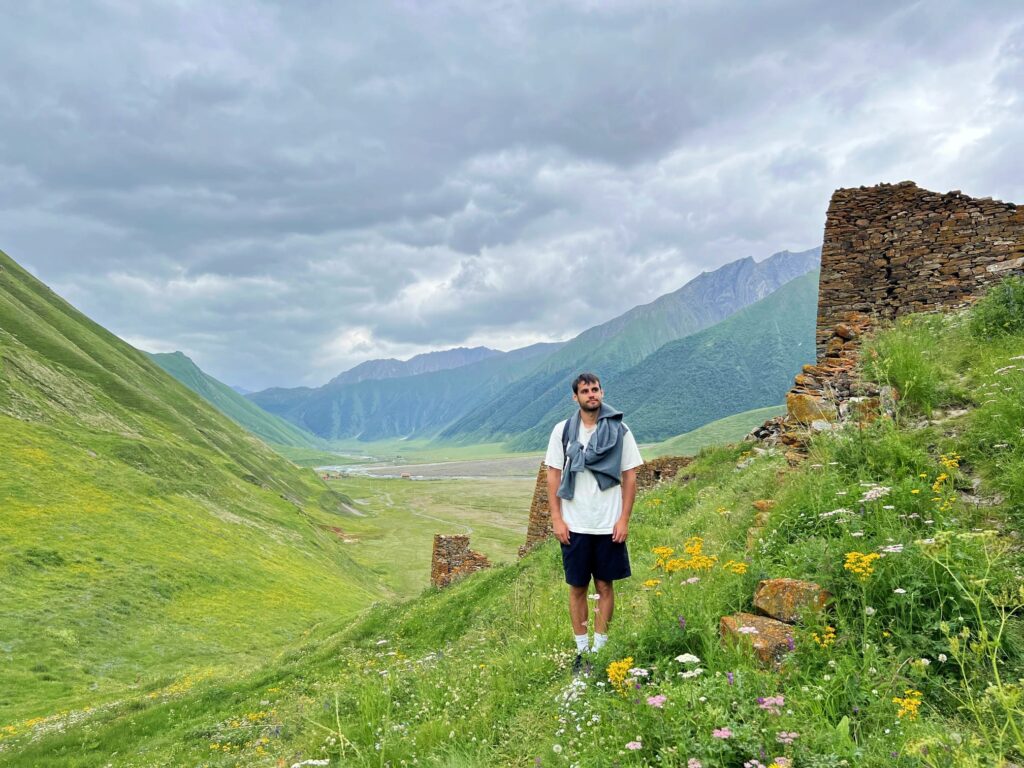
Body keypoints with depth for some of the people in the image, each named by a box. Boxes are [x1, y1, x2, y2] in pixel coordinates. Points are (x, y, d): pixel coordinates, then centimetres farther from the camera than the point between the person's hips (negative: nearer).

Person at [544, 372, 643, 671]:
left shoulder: (619, 431, 0)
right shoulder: (562, 430, 0)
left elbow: (630, 476, 2)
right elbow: (553, 476, 3)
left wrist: (624, 519, -4)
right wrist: (556, 519, -3)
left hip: (609, 525, 0)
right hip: (574, 526, 0)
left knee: (605, 586, 8)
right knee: (577, 587, 8)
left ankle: (600, 648, 21)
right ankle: (581, 650, 20)